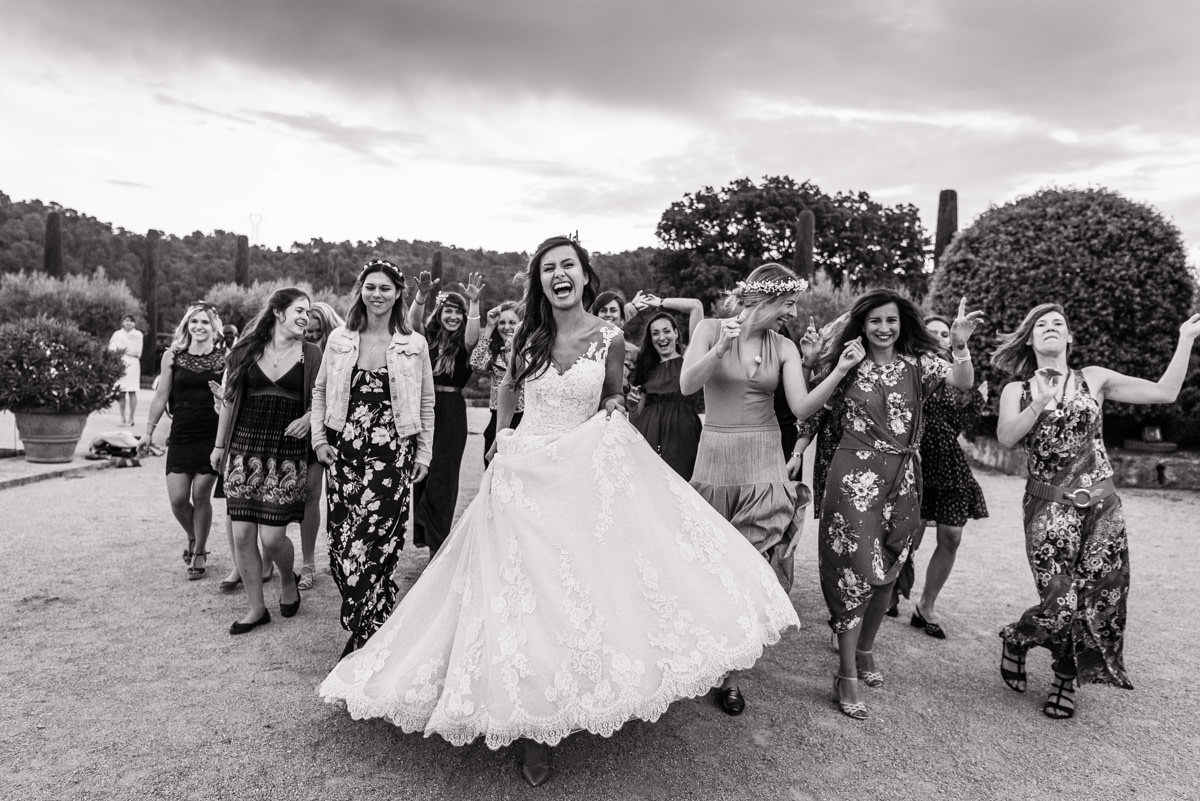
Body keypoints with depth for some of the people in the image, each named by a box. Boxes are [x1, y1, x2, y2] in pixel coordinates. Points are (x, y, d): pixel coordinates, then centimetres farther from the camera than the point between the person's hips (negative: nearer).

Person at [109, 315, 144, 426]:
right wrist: (117, 350, -15)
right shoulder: (117, 334, 14)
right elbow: (111, 348, 6)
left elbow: (138, 351, -2)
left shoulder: (138, 334, 7)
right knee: (121, 392, 1)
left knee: (132, 391, -7)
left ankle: (131, 418, -4)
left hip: (132, 364, -2)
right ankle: (123, 417, 8)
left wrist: (123, 350, -10)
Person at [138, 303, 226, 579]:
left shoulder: (224, 357, -1)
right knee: (177, 499, 1)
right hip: (181, 436, 2)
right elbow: (161, 396, 10)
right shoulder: (172, 356, 3)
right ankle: (193, 538, 32)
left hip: (212, 436, -2)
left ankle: (200, 552, 20)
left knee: (201, 496, 1)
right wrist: (148, 431, 12)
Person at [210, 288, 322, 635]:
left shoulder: (311, 354, 5)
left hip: (288, 450, -2)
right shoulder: (246, 349, 8)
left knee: (272, 536, -7)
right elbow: (229, 399, 13)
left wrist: (307, 418, -12)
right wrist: (220, 444, 14)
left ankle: (288, 581, 25)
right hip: (245, 447, 2)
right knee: (242, 534, 0)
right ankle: (256, 607, 17)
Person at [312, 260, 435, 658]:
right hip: (344, 450, 3)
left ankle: (365, 634, 7)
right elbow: (320, 392, 14)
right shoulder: (339, 339, 7)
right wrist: (319, 439, 4)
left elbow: (426, 404, 6)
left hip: (391, 453, -2)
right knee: (341, 542, 3)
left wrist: (424, 453, 2)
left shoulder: (414, 344, 3)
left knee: (373, 540, -8)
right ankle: (369, 625, 22)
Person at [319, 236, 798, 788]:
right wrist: (500, 438, 13)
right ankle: (532, 726, 13)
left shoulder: (608, 338, -2)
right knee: (528, 588, 1)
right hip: (525, 475, 1)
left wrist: (611, 413, -9)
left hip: (586, 476, 0)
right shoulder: (526, 338, 1)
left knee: (582, 585, 0)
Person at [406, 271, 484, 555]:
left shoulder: (462, 345, 2)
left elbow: (472, 336, -21)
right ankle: (420, 531, 19)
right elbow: (414, 320, -13)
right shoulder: (427, 338, 6)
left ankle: (438, 542, 7)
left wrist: (474, 303, -35)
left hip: (451, 414, -2)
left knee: (441, 477, 0)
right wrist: (422, 294, -32)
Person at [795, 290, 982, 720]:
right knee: (856, 570, -5)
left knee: (886, 573, 13)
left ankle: (866, 650, 36)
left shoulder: (918, 363, 5)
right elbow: (815, 415, 6)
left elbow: (963, 381, -10)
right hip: (853, 478, -3)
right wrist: (793, 458, -3)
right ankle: (847, 676, 6)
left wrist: (960, 345, -28)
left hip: (901, 480, 3)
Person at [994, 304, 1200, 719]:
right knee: (1061, 606, -11)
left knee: (1099, 603, 1)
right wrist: (1041, 402, -24)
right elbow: (1006, 436, -11)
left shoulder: (1094, 378, 10)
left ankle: (1066, 681, 24)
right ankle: (1016, 638, 22)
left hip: (1102, 505, 2)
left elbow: (1164, 392, 4)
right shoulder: (1017, 389, 6)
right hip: (1049, 507, -2)